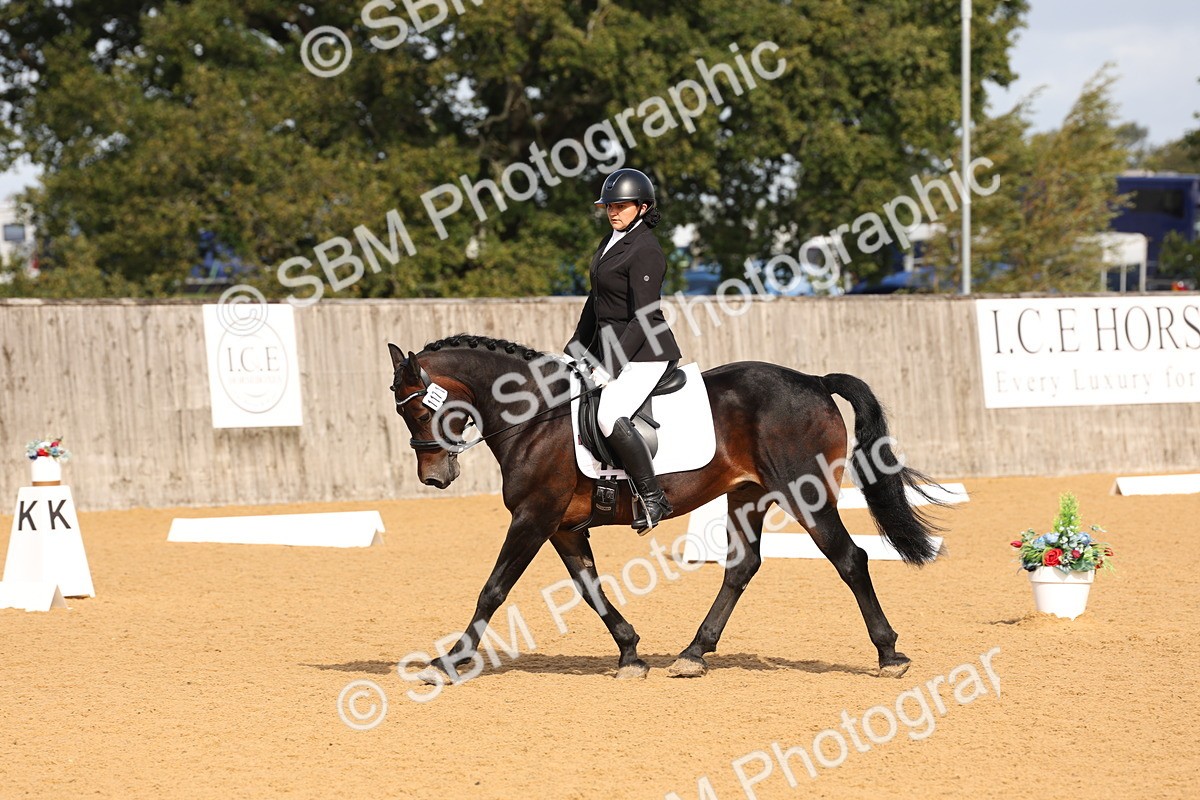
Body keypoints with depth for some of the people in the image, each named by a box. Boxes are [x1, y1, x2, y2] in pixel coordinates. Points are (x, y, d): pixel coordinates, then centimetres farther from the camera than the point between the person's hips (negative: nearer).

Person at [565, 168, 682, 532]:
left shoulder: (645, 250, -17)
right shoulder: (613, 241, 13)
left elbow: (643, 317, -21)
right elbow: (597, 300, 21)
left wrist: (612, 365, -24)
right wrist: (575, 350, 19)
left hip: (645, 352, -11)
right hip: (609, 346, 11)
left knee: (610, 416, -28)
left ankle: (653, 498, -20)